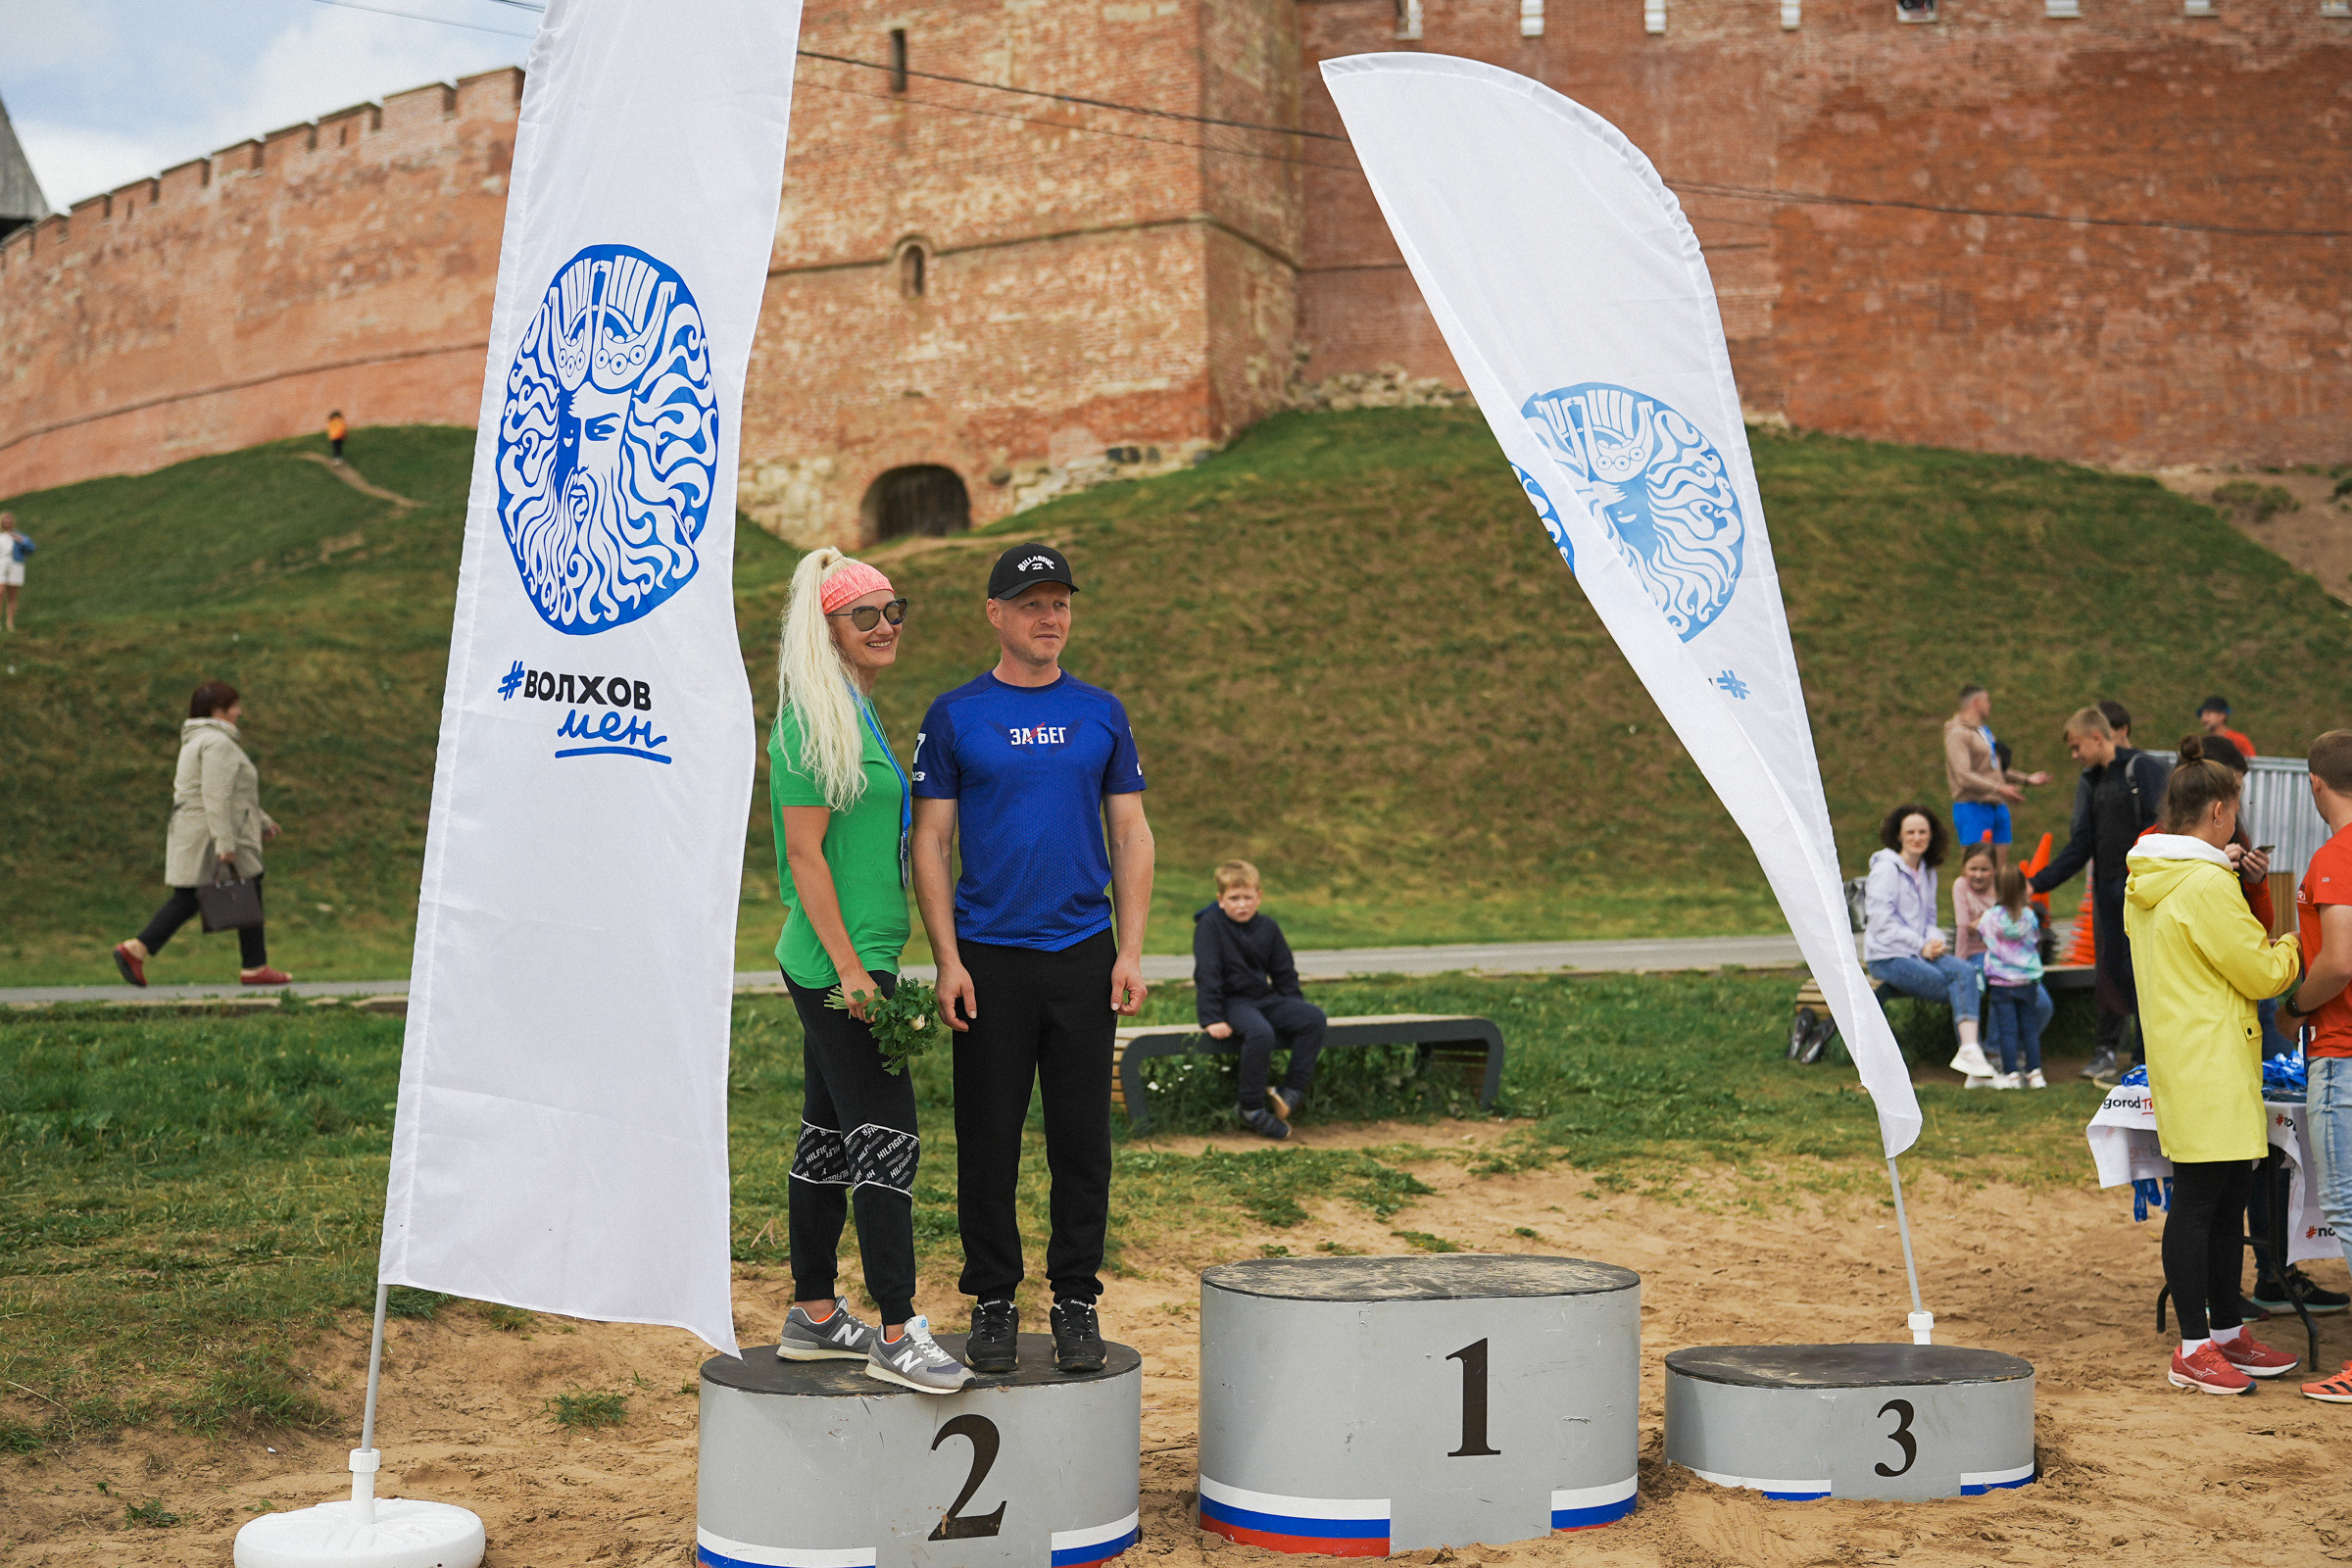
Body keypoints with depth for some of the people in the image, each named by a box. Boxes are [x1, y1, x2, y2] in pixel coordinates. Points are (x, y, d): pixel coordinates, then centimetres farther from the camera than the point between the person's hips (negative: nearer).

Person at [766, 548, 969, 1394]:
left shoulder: (858, 712, 16)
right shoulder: (813, 721, -13)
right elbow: (806, 852, -18)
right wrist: (850, 967, -19)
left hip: (851, 960, 10)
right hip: (837, 962, -10)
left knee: (828, 1136, 14)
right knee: (887, 1138, -8)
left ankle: (814, 1316, 22)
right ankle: (896, 1334, -3)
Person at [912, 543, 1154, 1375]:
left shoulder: (1101, 713, 9)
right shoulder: (954, 715, 2)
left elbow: (1130, 835, 10)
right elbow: (931, 842, 0)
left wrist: (1131, 952, 1)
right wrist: (947, 961, -7)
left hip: (1084, 955, 2)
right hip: (990, 957, -2)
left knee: (1082, 1137, 5)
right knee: (989, 1138, 4)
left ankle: (1076, 1300, 16)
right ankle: (992, 1299, 17)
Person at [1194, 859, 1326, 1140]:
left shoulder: (1268, 927, 9)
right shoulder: (1210, 925, -8)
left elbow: (1285, 974, 18)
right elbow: (1206, 974, -13)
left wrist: (1295, 1009, 8)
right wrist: (1211, 1019, -20)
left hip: (1266, 998, 6)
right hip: (1231, 1000, -6)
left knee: (1314, 1017, -16)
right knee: (1261, 1032, -35)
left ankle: (1291, 1092, -15)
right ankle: (1252, 1110, -23)